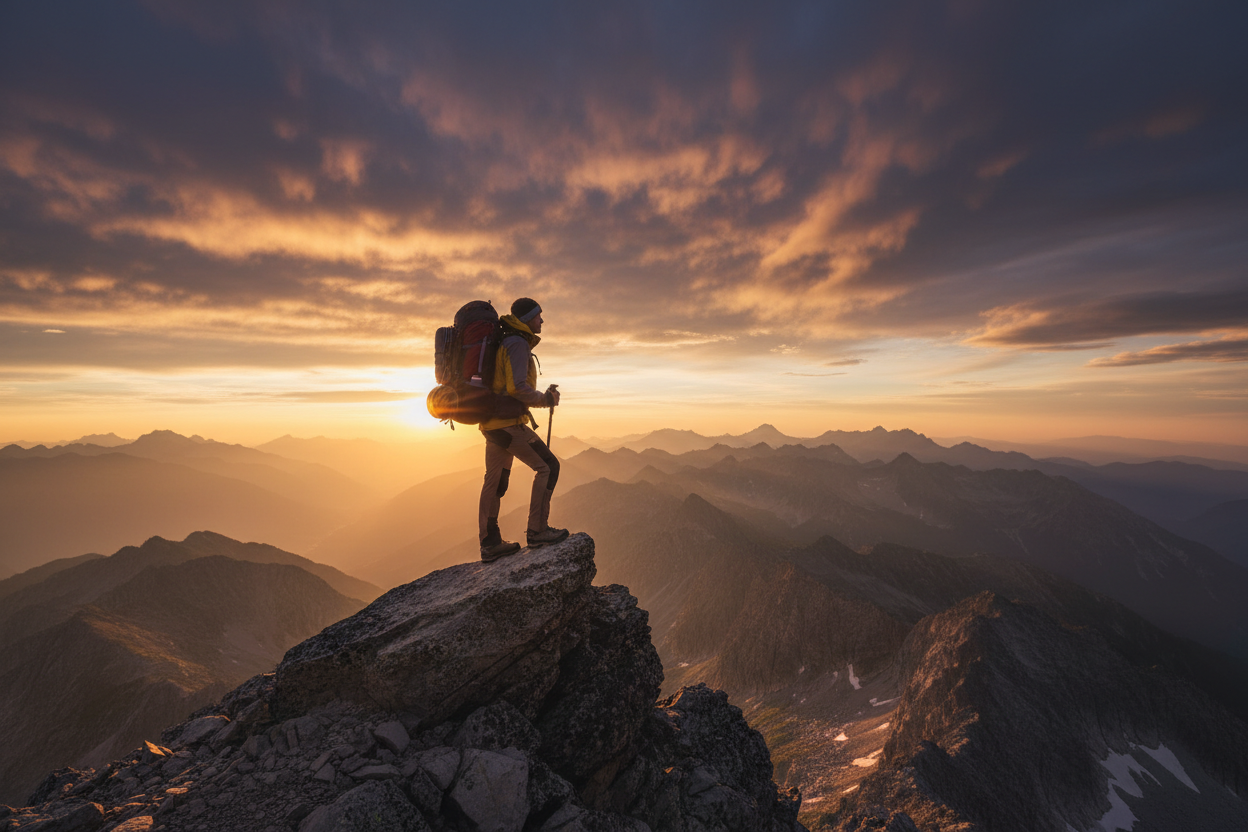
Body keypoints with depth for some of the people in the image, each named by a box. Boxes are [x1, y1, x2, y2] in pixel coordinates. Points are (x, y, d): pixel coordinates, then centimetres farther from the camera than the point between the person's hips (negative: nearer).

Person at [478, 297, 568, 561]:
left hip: (492, 422, 11)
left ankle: (490, 544, 22)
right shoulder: (518, 344, -12)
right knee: (547, 466, -5)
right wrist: (546, 399, -8)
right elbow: (517, 388, -23)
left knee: (495, 481, 13)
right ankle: (537, 531, -1)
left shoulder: (505, 343, 21)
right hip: (508, 422, -11)